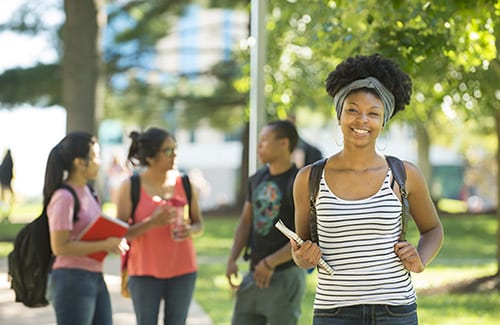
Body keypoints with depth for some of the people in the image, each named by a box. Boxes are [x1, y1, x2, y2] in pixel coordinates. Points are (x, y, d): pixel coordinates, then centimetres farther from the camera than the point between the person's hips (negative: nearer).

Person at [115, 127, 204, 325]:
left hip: (182, 271, 3)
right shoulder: (130, 187, -6)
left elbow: (199, 224, 10)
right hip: (145, 273, -2)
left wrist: (190, 231, -14)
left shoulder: (184, 183, 2)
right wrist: (152, 222, -24)